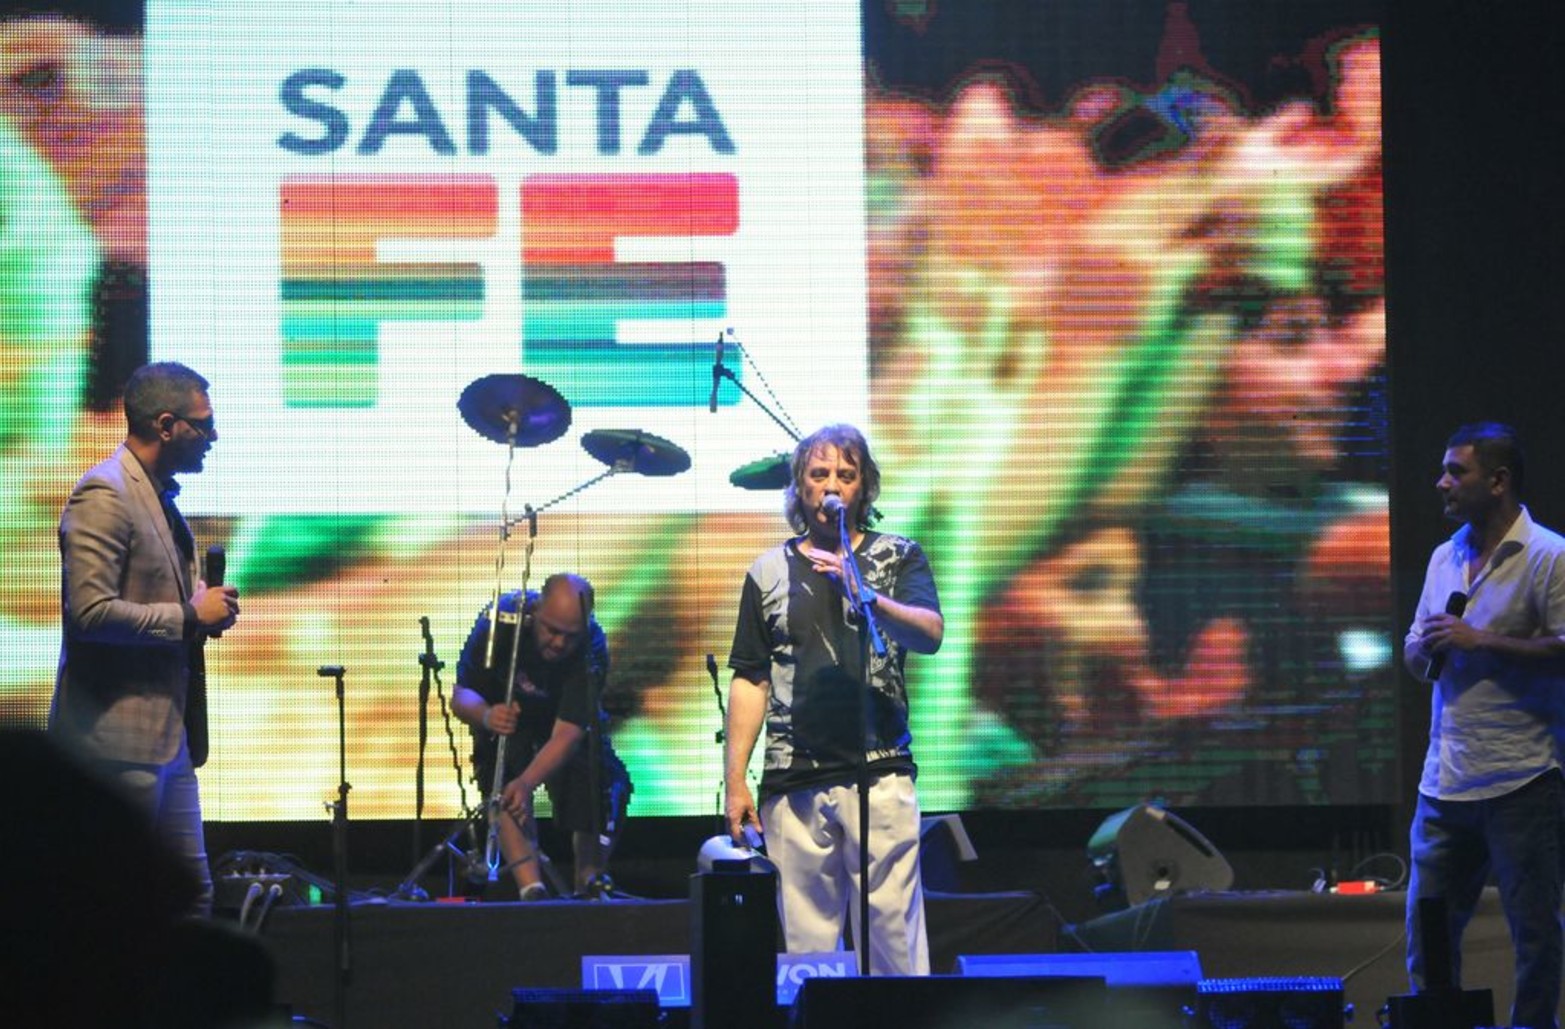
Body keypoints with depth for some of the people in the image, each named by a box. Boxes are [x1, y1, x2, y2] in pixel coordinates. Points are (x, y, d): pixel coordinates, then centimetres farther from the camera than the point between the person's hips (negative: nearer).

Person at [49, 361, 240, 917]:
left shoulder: (158, 495, 18)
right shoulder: (104, 495, -14)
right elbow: (90, 613, -23)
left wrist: (205, 610, 8)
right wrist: (189, 616, -15)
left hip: (167, 738, 10)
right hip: (118, 740, -10)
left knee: (192, 893, 10)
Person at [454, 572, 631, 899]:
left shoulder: (591, 649, -34)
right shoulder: (500, 620, -33)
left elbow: (567, 734, -38)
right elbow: (461, 695, -27)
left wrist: (526, 783, -53)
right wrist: (485, 716, -51)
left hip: (564, 716, 1)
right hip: (505, 713, -1)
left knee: (609, 786, -17)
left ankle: (590, 888, 6)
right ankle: (532, 891, -31)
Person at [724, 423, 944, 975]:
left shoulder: (898, 557, 9)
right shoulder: (770, 571, 14)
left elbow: (929, 634, -9)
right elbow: (750, 680, 13)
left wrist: (862, 596, -25)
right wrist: (734, 780, 6)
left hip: (880, 771, -2)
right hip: (794, 783, 2)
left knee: (893, 927, -6)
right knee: (804, 936, 0)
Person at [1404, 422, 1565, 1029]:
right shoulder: (1446, 558, 15)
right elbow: (1414, 655, 21)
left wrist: (1481, 642, -17)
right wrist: (1427, 648, -2)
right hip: (1446, 778, 7)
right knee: (1427, 929, 9)